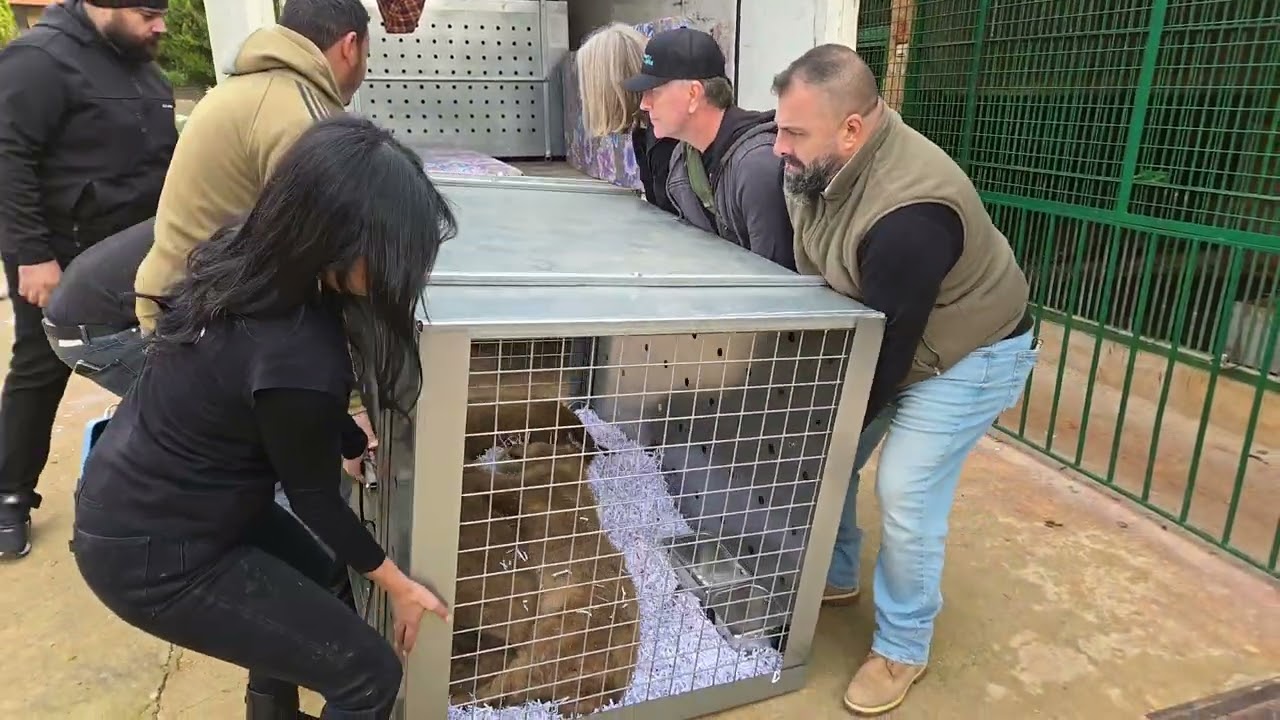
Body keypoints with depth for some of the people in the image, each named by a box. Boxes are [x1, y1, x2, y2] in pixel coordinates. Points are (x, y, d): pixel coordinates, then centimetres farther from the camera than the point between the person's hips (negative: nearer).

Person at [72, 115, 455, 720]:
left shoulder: (249, 261, -10)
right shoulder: (296, 357, -34)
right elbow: (313, 495, -17)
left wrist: (356, 443, 18)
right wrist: (399, 586, -3)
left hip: (139, 497, 9)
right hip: (152, 556, -9)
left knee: (315, 577, 29)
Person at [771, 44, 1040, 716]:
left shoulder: (909, 216, -38)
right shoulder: (819, 166, -13)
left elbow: (889, 345, -29)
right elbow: (803, 270, 1)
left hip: (968, 354, -8)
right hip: (873, 339, 8)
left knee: (905, 493, -10)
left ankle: (903, 648, 13)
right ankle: (835, 577, 33)